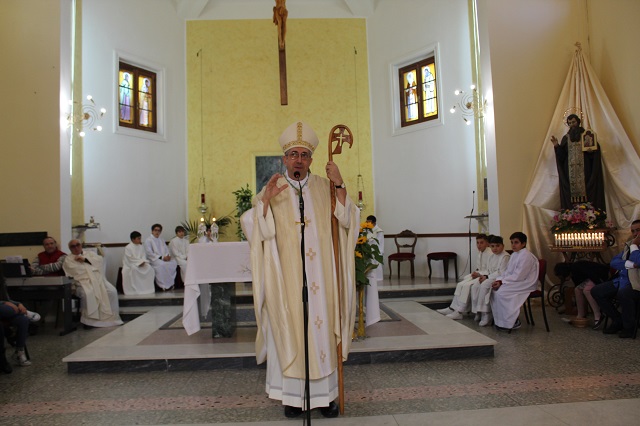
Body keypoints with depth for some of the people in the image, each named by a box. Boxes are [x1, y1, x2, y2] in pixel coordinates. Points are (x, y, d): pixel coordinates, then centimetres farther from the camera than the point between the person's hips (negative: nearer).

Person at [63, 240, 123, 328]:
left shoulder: (90, 253, 25)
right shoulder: (68, 259, 15)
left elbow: (99, 259, 4)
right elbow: (75, 271, -3)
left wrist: (84, 259, -2)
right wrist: (91, 265, -3)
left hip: (98, 279, 3)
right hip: (83, 282, -3)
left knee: (112, 291, -24)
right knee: (87, 294, -37)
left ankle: (111, 316, -15)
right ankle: (88, 319, -25)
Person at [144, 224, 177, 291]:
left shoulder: (162, 240, 24)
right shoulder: (148, 240, 2)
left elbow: (166, 250, 17)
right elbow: (149, 253, -9)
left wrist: (167, 256, -8)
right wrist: (161, 257, -18)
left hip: (164, 258, 6)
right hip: (153, 259, -6)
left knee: (173, 263, -23)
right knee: (162, 264, -37)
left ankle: (171, 283, -19)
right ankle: (164, 285, -29)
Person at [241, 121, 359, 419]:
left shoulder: (324, 188, 6)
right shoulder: (271, 190, 4)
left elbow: (348, 221, -3)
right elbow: (252, 227, -6)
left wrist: (340, 186, -13)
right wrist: (265, 200, -21)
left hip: (319, 276, 1)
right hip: (286, 278, -1)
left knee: (322, 329, 6)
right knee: (289, 332, 4)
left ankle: (324, 393, 21)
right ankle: (293, 394, 18)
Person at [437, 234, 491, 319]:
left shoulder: (490, 254, -16)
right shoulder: (480, 253, 12)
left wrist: (479, 274, -20)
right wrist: (476, 272, -1)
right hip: (479, 275, 9)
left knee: (467, 286, -24)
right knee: (460, 285, -4)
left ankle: (460, 312, -17)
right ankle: (452, 308, -4)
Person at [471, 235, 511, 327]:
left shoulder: (505, 256, -12)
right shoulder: (491, 257, 16)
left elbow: (501, 273, -19)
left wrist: (487, 277, -19)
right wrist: (483, 276, -3)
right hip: (491, 278, 9)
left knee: (484, 285, -31)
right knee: (475, 287, -11)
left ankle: (486, 315, -23)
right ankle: (478, 312, -4)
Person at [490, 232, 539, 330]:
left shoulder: (526, 256, -17)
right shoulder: (514, 255, 12)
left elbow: (518, 276, -22)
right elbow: (508, 272, 13)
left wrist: (501, 281, -19)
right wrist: (499, 280, -5)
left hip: (525, 284, -9)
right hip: (515, 282, 9)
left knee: (501, 292, -24)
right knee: (494, 290, -6)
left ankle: (512, 322, -11)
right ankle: (499, 320, 0)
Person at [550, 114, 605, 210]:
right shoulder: (566, 138, 13)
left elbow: (595, 148, 7)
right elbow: (561, 155, 6)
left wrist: (591, 150, -14)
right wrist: (556, 145, -8)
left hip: (584, 170, -2)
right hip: (570, 172, 2)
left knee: (585, 190, -8)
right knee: (571, 191, -3)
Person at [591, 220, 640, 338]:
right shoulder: (628, 245, 17)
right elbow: (613, 262, 7)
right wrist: (630, 264, -12)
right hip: (621, 280, 8)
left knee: (622, 294, -37)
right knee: (596, 291, -6)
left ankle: (629, 327, -11)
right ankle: (618, 321, 8)